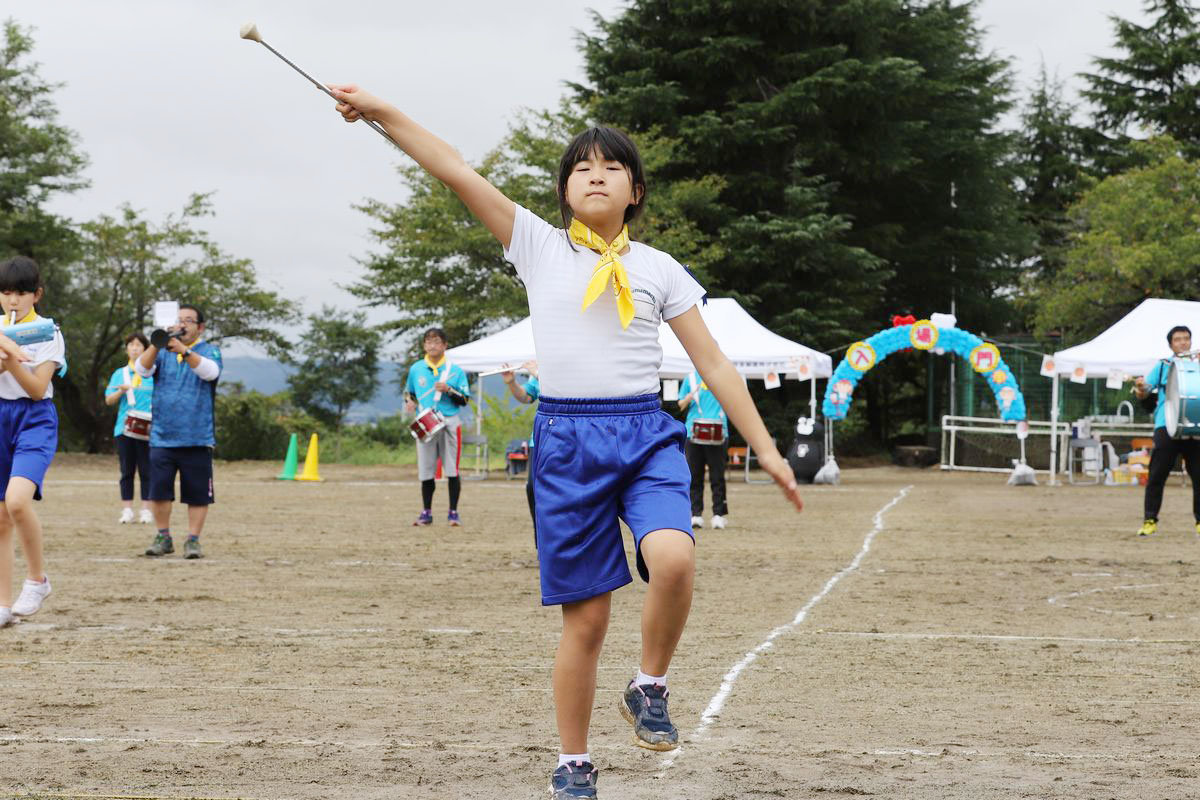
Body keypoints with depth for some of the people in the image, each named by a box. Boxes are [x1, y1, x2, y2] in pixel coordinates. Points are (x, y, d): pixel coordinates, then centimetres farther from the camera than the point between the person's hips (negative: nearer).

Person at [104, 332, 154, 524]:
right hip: (124, 428, 2)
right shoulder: (119, 374, 13)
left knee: (146, 470, -1)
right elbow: (109, 400, 8)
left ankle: (146, 510, 2)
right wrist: (121, 391, -11)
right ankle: (127, 510, 5)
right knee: (127, 471, 3)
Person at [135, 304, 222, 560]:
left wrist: (184, 351, -32)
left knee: (198, 493, -2)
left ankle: (193, 539, 6)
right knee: (158, 490, -1)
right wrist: (156, 344, -23)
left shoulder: (209, 351, 5)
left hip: (197, 439, -2)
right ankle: (163, 537, 12)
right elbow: (142, 369, -5)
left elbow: (210, 371, -17)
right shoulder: (163, 351, 13)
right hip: (162, 437, 2)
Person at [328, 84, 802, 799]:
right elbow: (457, 172, 1)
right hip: (567, 441, 0)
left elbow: (714, 363, 10)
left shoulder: (659, 269, 10)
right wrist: (381, 111, -5)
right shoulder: (539, 247, 7)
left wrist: (768, 450, 6)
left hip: (647, 435, 1)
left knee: (674, 560, -28)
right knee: (586, 618, 0)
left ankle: (650, 689, -2)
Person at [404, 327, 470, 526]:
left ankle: (453, 512, 4)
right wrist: (409, 402, 1)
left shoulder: (455, 370, 3)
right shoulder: (416, 369, 9)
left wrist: (449, 390, -14)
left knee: (452, 470, -3)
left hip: (449, 423, -2)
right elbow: (409, 391, 23)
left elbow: (464, 400, 3)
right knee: (425, 471, 4)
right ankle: (426, 512, 15)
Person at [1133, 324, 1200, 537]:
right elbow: (1144, 393, 12)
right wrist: (1140, 388, -12)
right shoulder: (1163, 366, 14)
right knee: (1157, 475, -4)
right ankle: (1149, 521, 1)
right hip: (1166, 426, -1)